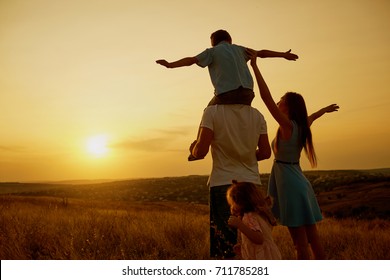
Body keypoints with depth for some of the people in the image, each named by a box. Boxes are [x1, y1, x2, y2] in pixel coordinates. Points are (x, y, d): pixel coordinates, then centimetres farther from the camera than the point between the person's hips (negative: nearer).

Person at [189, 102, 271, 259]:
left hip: (223, 183, -4)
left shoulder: (212, 112, -8)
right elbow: (265, 152, 6)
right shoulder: (257, 115, 5)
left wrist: (192, 149, 9)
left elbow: (200, 151, -14)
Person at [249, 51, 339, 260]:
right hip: (300, 182, 8)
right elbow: (310, 117, 33)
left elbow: (265, 96, -17)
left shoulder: (287, 125, -13)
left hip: (289, 183, -8)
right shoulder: (301, 126, 9)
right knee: (313, 239, 12)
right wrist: (325, 109, 54)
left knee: (301, 243, -3)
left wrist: (254, 66, -13)